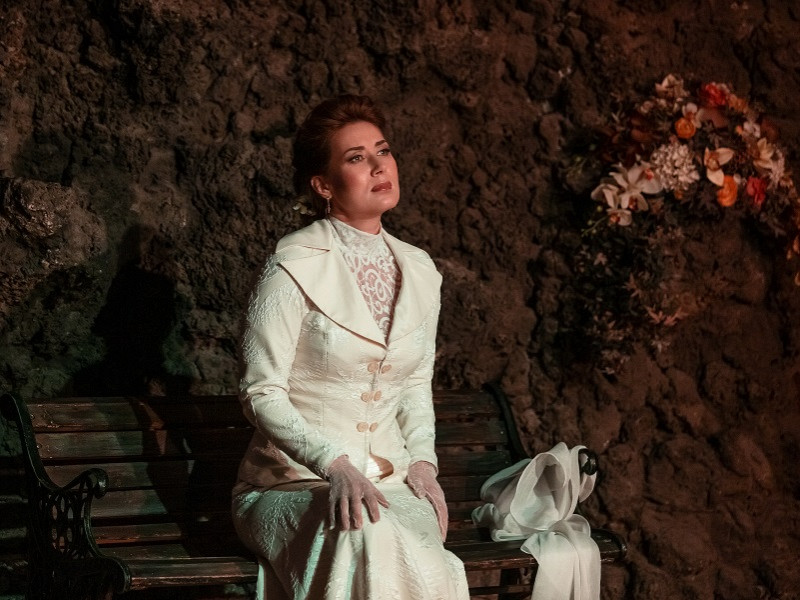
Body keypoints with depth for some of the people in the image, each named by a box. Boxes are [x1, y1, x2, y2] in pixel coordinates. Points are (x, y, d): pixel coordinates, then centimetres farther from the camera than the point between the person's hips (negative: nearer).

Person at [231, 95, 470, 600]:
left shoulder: (420, 272, 11)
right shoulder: (295, 266, -7)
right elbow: (263, 395, -9)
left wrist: (421, 459, 5)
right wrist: (334, 465, -21)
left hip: (388, 480, 4)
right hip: (294, 480, -4)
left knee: (425, 558, -31)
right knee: (364, 539, -38)